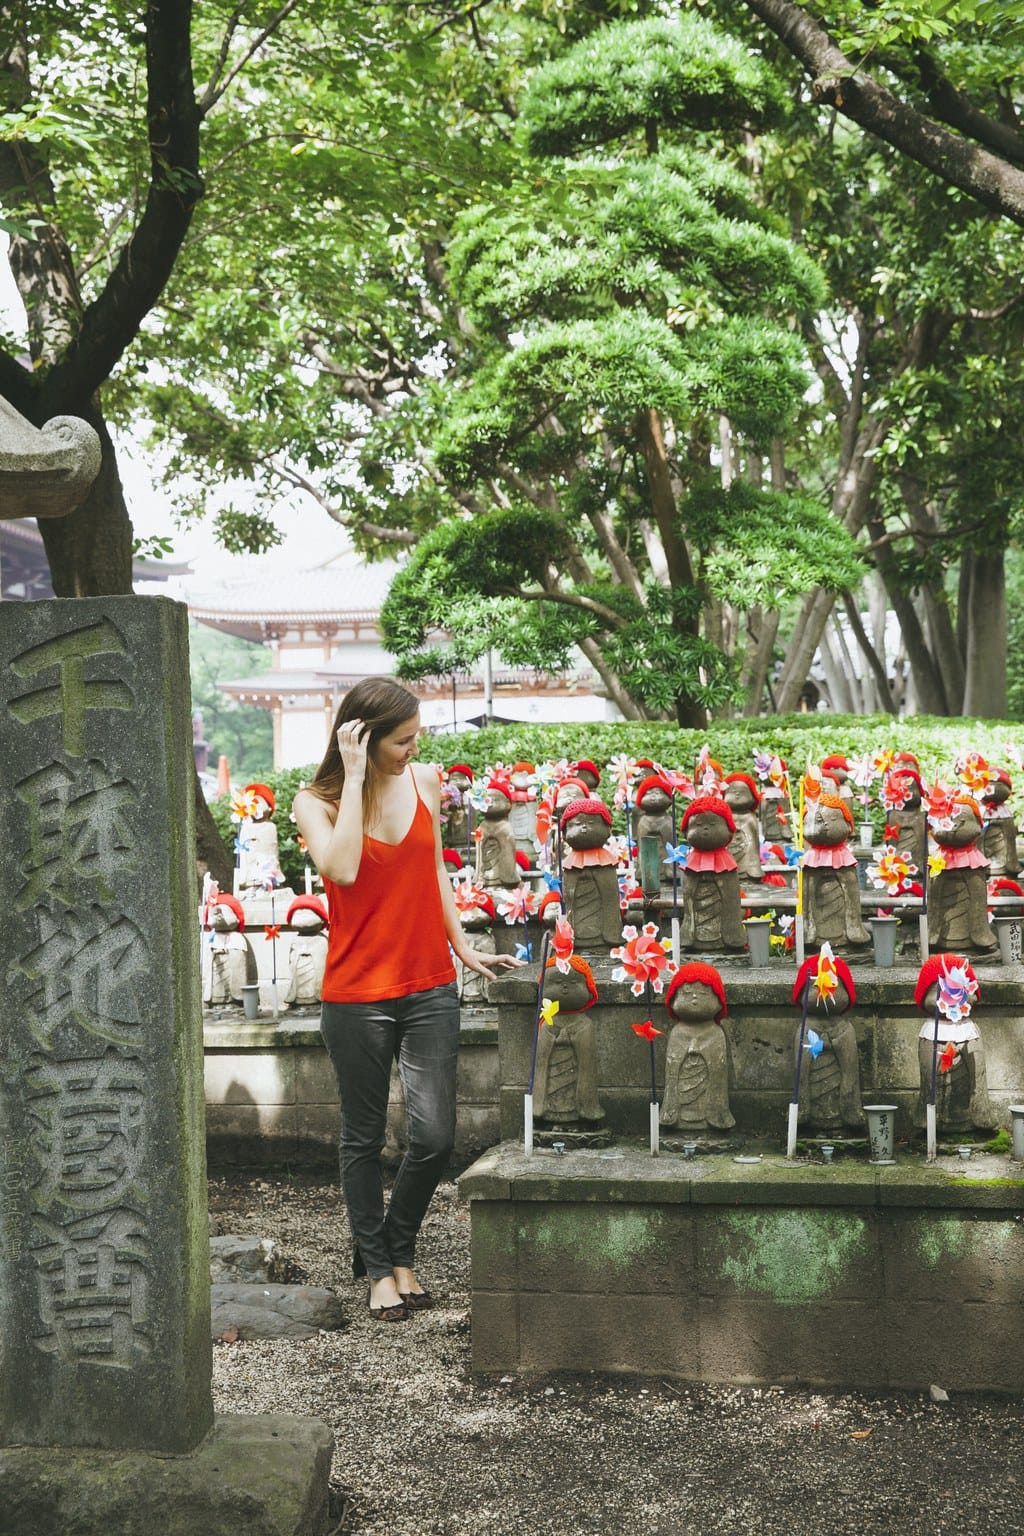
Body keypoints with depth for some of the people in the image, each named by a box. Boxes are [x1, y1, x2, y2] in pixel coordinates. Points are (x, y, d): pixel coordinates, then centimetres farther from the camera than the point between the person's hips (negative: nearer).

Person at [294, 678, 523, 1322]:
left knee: (435, 1135, -2)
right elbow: (341, 869, -26)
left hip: (430, 988, 3)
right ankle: (377, 1267, 25)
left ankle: (399, 1248, 23)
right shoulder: (318, 801, -7)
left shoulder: (425, 782, 4)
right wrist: (356, 775, -22)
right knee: (365, 1138, 9)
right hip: (357, 995, -3)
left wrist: (464, 947, 17)